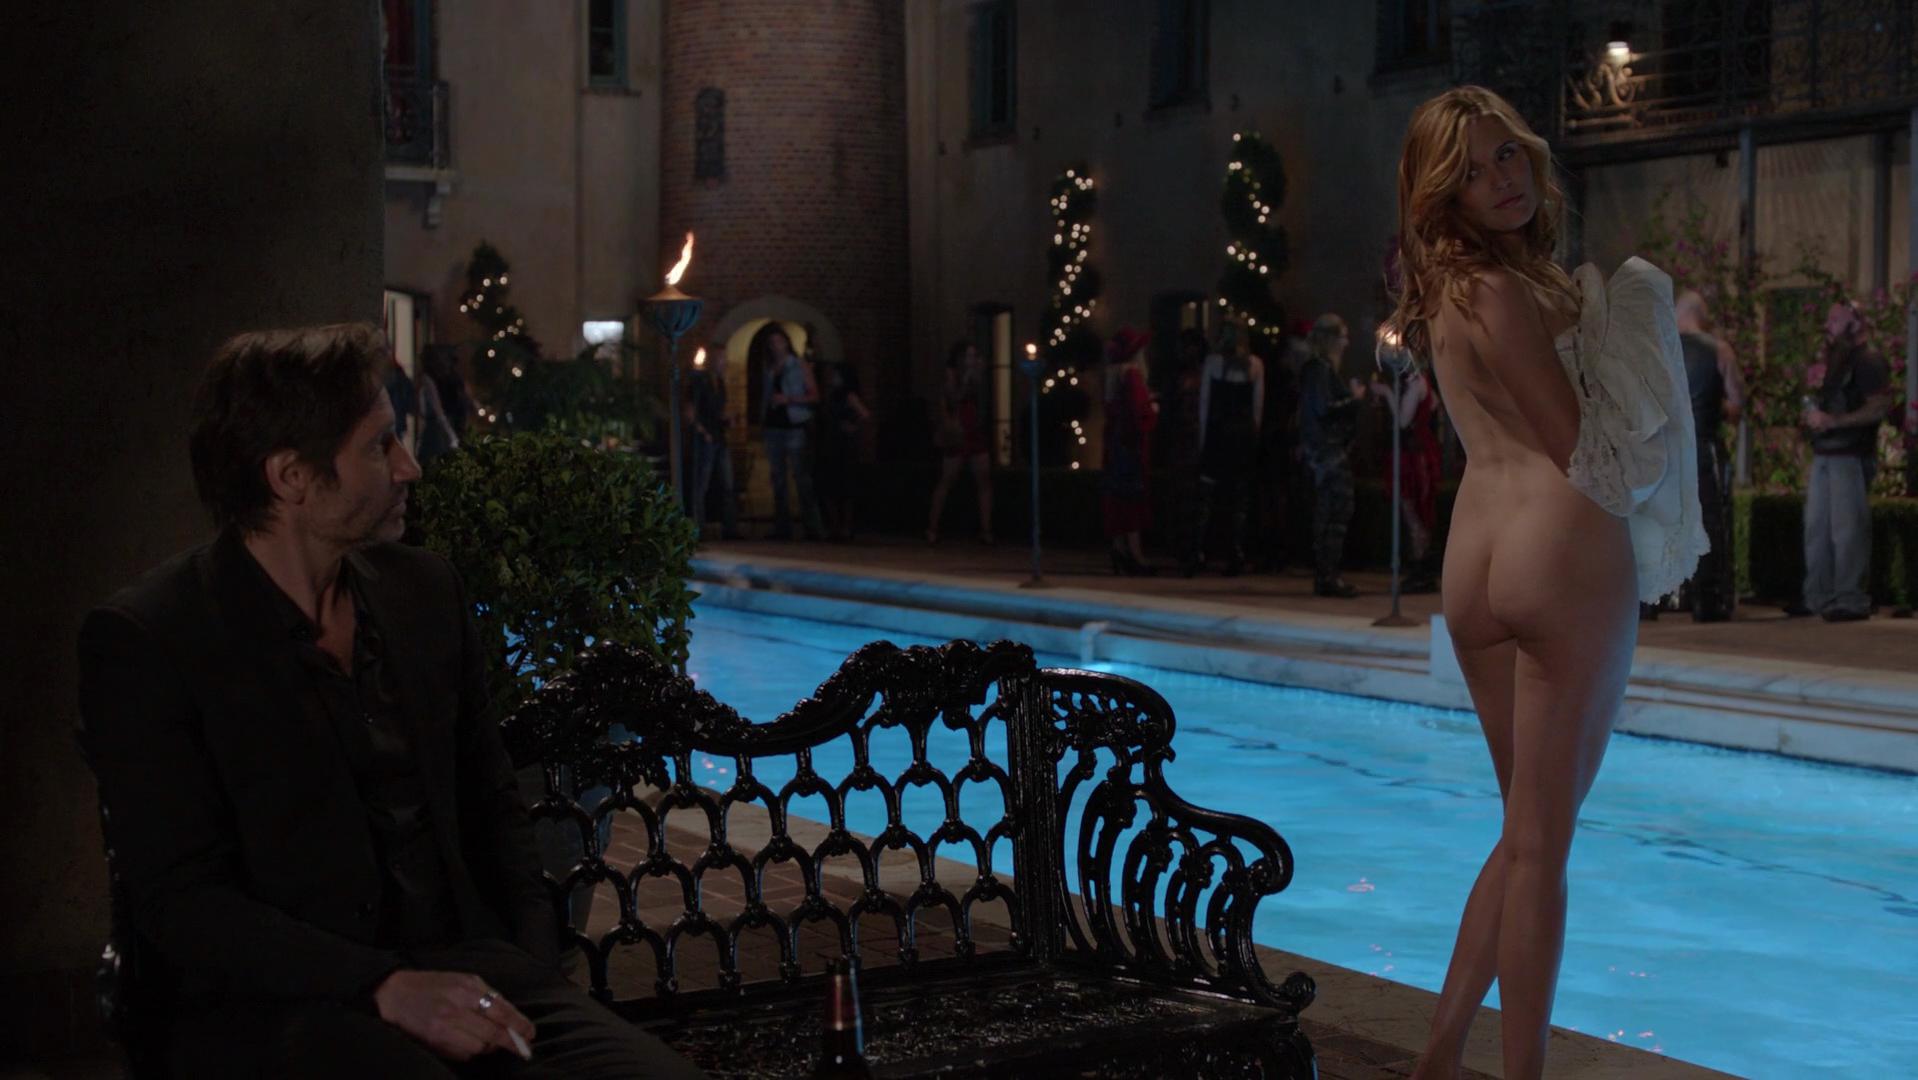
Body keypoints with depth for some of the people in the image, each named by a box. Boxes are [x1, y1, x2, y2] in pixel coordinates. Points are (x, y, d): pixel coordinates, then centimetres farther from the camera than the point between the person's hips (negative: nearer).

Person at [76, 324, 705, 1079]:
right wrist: (384, 987, -21)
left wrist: (533, 969, 3)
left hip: (462, 968, 5)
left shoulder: (424, 590, 11)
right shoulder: (140, 641, -6)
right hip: (269, 1005, -5)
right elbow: (180, 902, -10)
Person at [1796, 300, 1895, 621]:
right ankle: (1818, 597, 15)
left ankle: (1851, 601, -7)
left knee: (1847, 530, -10)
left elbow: (1880, 407, -16)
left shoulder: (1867, 362, -7)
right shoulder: (1831, 363, 21)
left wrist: (1833, 421, -20)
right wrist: (1812, 416, 8)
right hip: (1823, 455, 9)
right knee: (1816, 528, 9)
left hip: (1851, 457, -9)